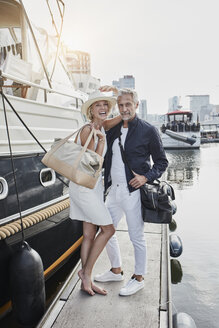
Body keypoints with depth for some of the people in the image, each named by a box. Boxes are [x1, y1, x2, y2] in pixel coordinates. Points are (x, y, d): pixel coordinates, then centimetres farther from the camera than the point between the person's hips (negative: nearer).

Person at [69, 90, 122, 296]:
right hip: (84, 186, -8)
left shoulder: (102, 127, 10)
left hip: (94, 186, 8)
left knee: (89, 235, 11)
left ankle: (86, 281, 21)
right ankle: (86, 272, 13)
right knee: (108, 229, -3)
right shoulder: (87, 130, -14)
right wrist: (101, 140, -17)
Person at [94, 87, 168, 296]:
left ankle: (138, 278, 29)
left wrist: (147, 177, -17)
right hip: (114, 190, 7)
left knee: (136, 237, 6)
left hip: (133, 192, -6)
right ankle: (116, 271, 38)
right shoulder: (113, 129, 9)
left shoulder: (148, 131, -5)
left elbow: (162, 161, -2)